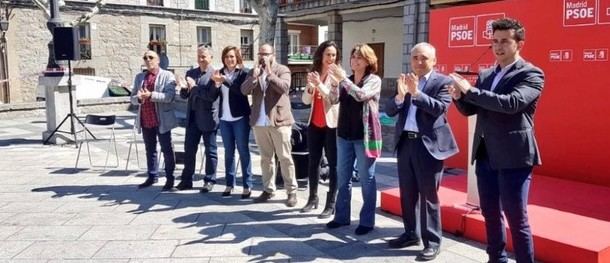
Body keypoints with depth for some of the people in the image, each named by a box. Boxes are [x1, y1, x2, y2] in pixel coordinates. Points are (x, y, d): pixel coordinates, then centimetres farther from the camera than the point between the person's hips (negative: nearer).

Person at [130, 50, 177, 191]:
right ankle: (152, 177, 24)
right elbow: (133, 98, 11)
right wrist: (139, 98, -13)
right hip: (145, 120, 5)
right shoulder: (139, 77, 14)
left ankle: (170, 178, 10)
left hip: (162, 120, -5)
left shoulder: (167, 75, -2)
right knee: (150, 150, 14)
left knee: (167, 150, 1)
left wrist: (151, 95, -26)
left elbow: (170, 96, -15)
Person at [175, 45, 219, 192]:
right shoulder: (191, 73, 12)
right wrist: (184, 88, -9)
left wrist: (195, 87, -18)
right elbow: (184, 95, 12)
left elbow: (212, 96, -19)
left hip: (208, 118, -5)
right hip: (192, 117, 6)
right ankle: (187, 180, 19)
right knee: (189, 150, 9)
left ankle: (209, 181, 16)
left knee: (210, 151, 5)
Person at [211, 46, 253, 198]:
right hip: (225, 118, 4)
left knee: (243, 151, -1)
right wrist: (216, 83, -13)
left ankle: (247, 186, 3)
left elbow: (242, 91, -19)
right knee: (228, 152, 9)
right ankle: (229, 184, 16)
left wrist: (225, 80, -25)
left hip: (240, 117, -4)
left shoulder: (243, 73, -3)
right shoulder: (221, 73, 8)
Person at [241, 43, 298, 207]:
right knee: (265, 158, 12)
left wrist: (269, 73, -20)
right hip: (259, 122, 4)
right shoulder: (254, 71, 11)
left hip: (279, 121, -4)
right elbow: (244, 90, -2)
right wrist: (254, 76, -17)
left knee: (285, 158, -1)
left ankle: (291, 191, 6)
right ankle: (268, 189, 22)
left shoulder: (282, 70, -1)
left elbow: (284, 87, -18)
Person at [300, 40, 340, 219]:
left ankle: (331, 204, 2)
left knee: (333, 164, -1)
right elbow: (305, 100, 5)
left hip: (332, 125, -6)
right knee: (313, 162, 12)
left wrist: (320, 85, -25)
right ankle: (313, 198, 23)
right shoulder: (314, 73, 9)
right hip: (314, 124, 6)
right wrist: (309, 87, -14)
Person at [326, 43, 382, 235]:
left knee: (366, 179, 2)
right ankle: (342, 216, 22)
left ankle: (367, 221, 10)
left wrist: (343, 79, -23)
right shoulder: (346, 80, 9)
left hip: (365, 136, -5)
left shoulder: (374, 80, -4)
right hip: (344, 135, 5)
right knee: (342, 178, 11)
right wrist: (335, 82, -19)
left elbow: (361, 95, -22)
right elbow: (334, 100, -3)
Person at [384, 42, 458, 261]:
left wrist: (416, 92, -24)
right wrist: (400, 95, -14)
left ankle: (432, 242, 13)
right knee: (407, 193, 14)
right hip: (405, 143, 5)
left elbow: (440, 108, -17)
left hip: (428, 145, -5)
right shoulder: (405, 81, 12)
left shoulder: (443, 82, -3)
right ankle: (411, 234, 29)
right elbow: (390, 111, 5)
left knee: (428, 196, 1)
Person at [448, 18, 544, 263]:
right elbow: (470, 110, 13)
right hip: (485, 154, 7)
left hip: (513, 156, -7)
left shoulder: (531, 74, -8)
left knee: (516, 217, 0)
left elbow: (512, 103, -25)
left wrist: (470, 91, -23)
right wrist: (460, 96, -9)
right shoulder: (485, 75, 12)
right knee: (490, 212, 16)